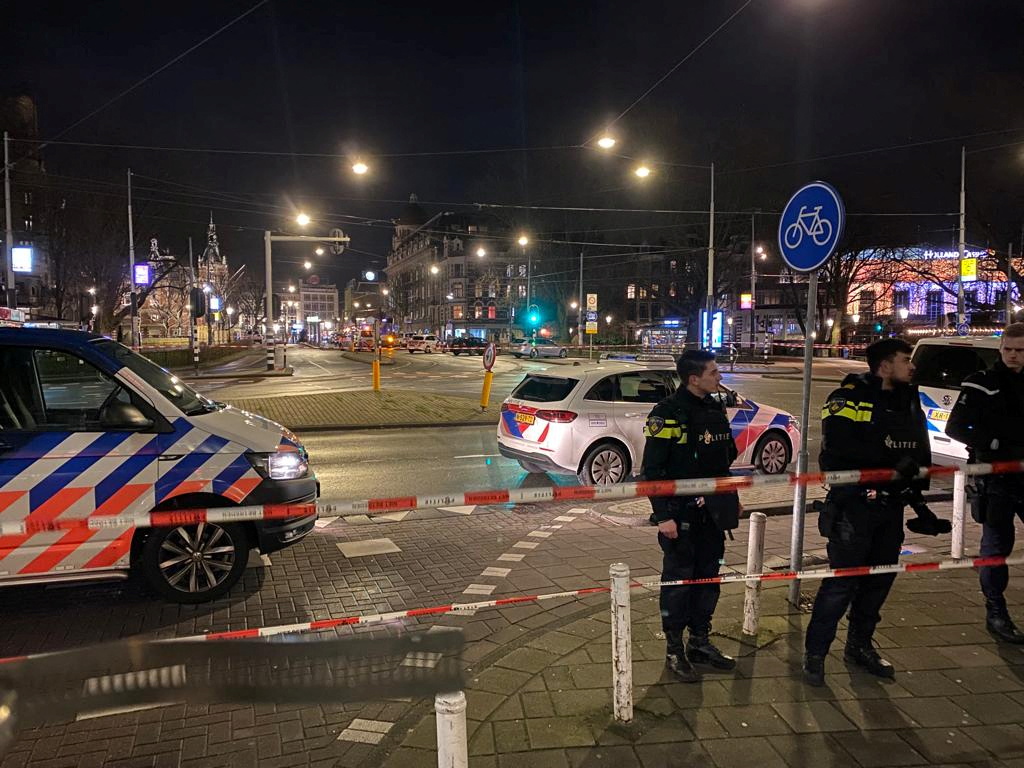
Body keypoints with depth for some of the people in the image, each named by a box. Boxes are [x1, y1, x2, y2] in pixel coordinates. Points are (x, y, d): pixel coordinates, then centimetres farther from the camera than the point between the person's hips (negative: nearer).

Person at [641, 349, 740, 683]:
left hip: (712, 511, 7)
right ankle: (674, 650, 17)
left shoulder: (716, 410, 9)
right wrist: (663, 515, -19)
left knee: (708, 576, 15)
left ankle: (700, 642, 31)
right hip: (680, 513, -7)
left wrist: (732, 499, 19)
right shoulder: (668, 414, -16)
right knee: (678, 579, 3)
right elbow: (652, 469, -16)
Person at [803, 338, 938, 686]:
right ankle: (815, 652, 8)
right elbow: (840, 449, -25)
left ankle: (859, 645, 33)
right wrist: (891, 464, -26)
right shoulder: (850, 397, -12)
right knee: (841, 582, -5)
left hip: (892, 507, 8)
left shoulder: (910, 402, 13)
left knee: (880, 578, 15)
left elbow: (919, 456, 19)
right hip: (854, 505, -8)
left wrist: (918, 501, 15)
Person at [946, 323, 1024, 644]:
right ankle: (995, 614, 14)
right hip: (996, 476, -4)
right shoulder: (982, 384, -5)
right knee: (997, 544, 3)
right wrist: (995, 446, -15)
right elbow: (954, 428, -7)